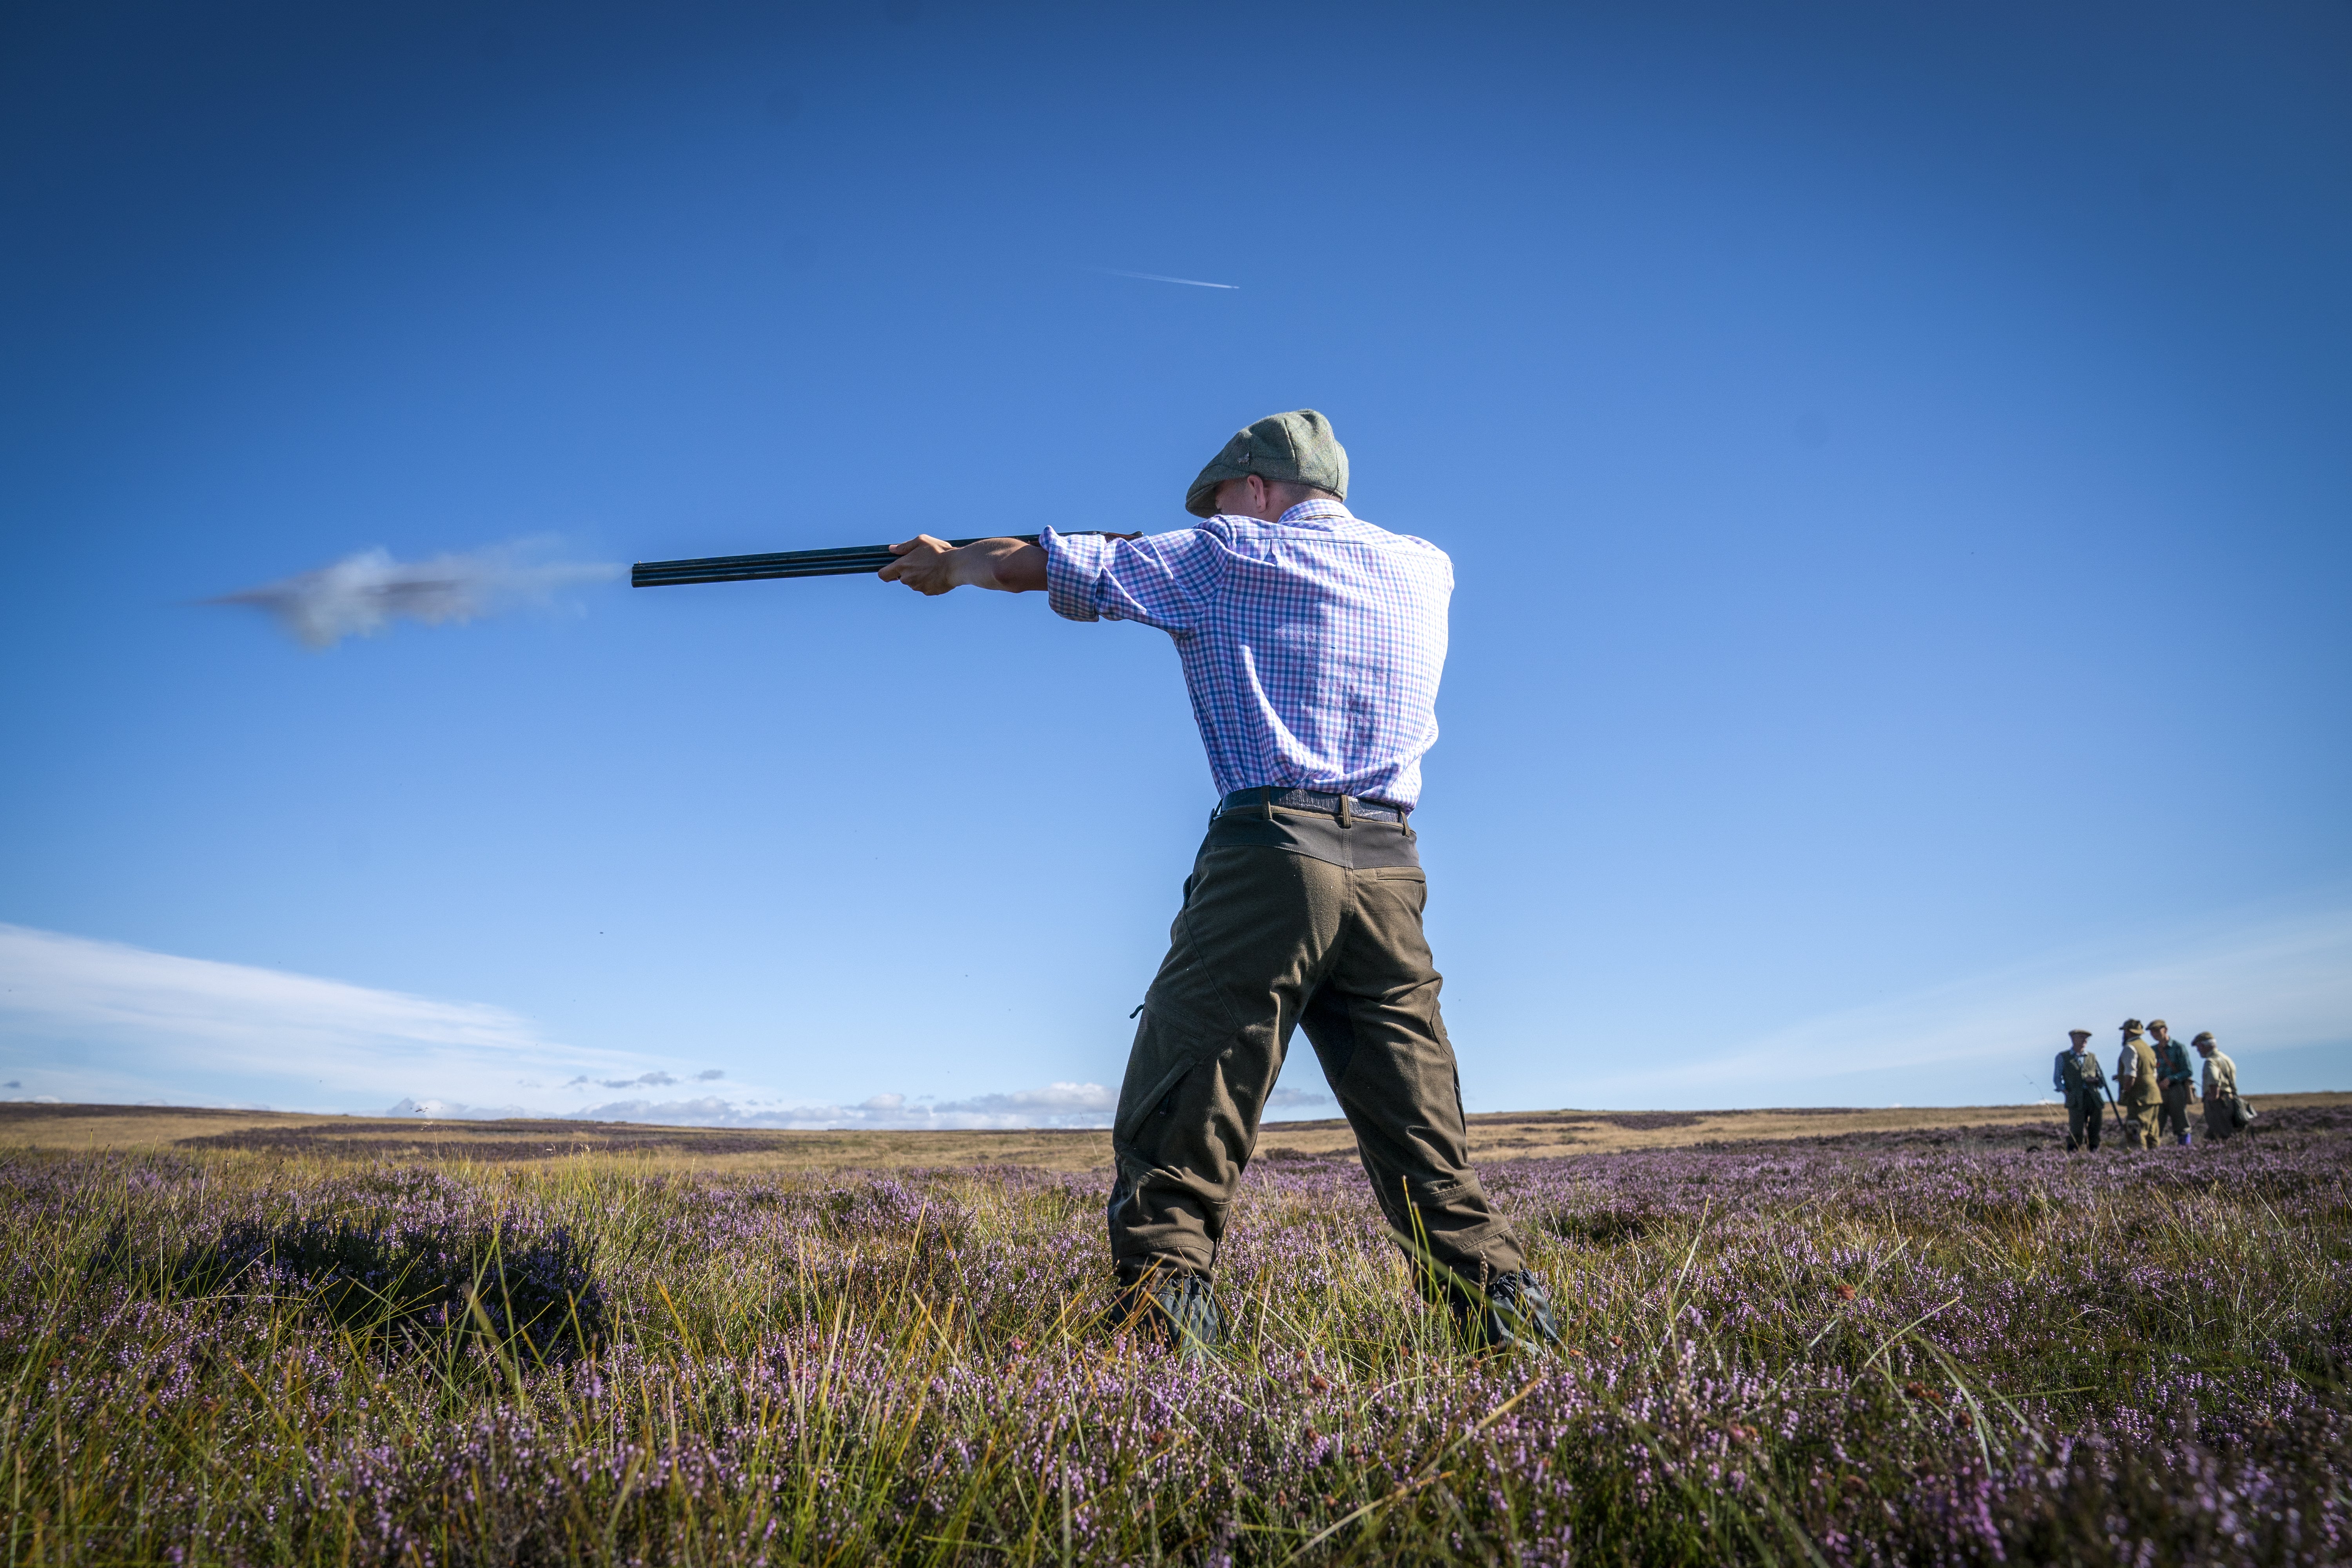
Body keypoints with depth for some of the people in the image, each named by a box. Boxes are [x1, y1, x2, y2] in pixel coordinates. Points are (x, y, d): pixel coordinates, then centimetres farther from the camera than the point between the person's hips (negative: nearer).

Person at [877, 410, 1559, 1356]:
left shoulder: (1231, 559, 6)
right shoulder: (1424, 569, 19)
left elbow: (1056, 565, 14)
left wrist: (952, 564, 33)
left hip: (1271, 855, -5)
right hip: (1391, 871, 5)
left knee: (1176, 1137, -3)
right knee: (1431, 1158, 10)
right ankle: (1517, 1338, 6)